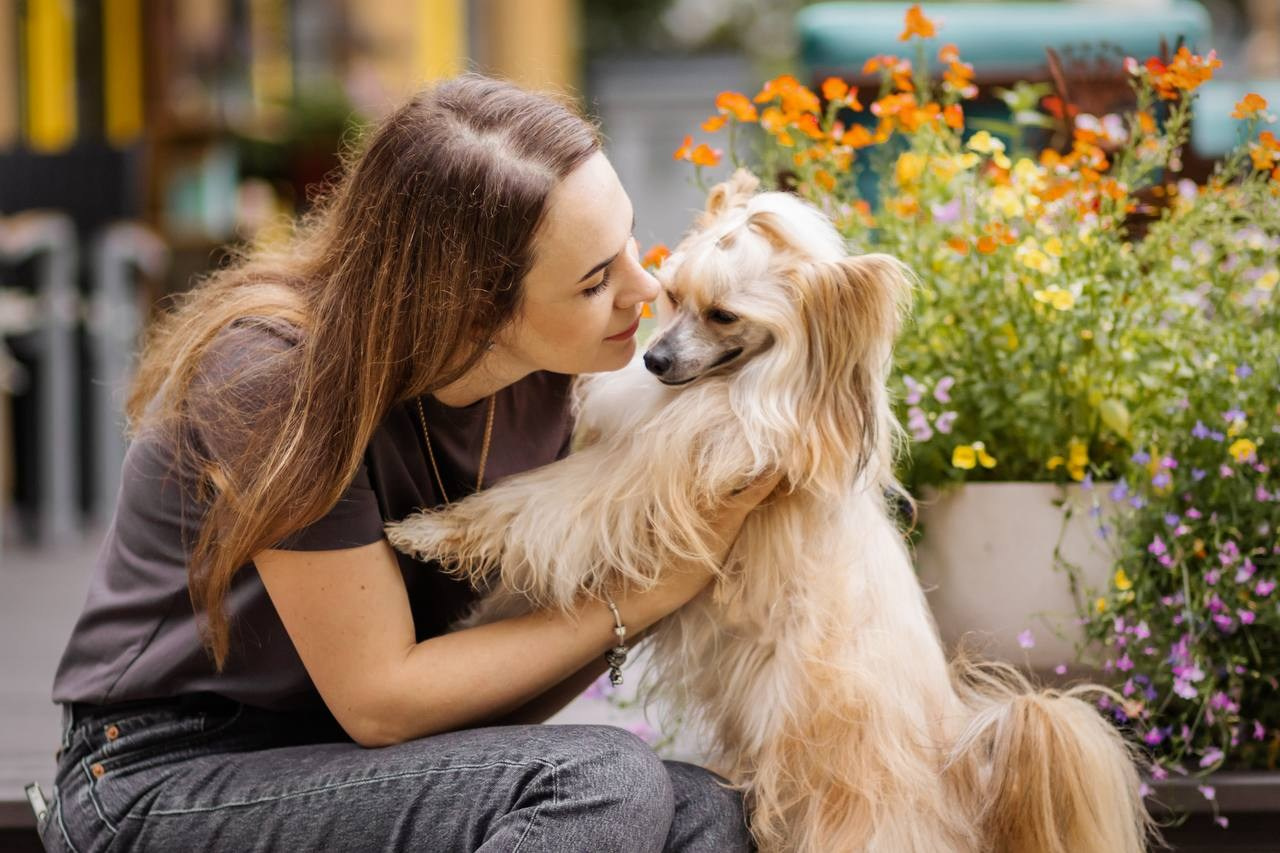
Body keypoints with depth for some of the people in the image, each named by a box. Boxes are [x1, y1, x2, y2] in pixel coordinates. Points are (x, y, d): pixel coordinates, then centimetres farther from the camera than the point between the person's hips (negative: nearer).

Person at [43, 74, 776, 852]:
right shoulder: (284, 372, -23)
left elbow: (501, 701, 1)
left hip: (349, 773, 7)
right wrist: (642, 596, -16)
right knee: (600, 778, -27)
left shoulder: (534, 382, -2)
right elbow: (379, 700, -20)